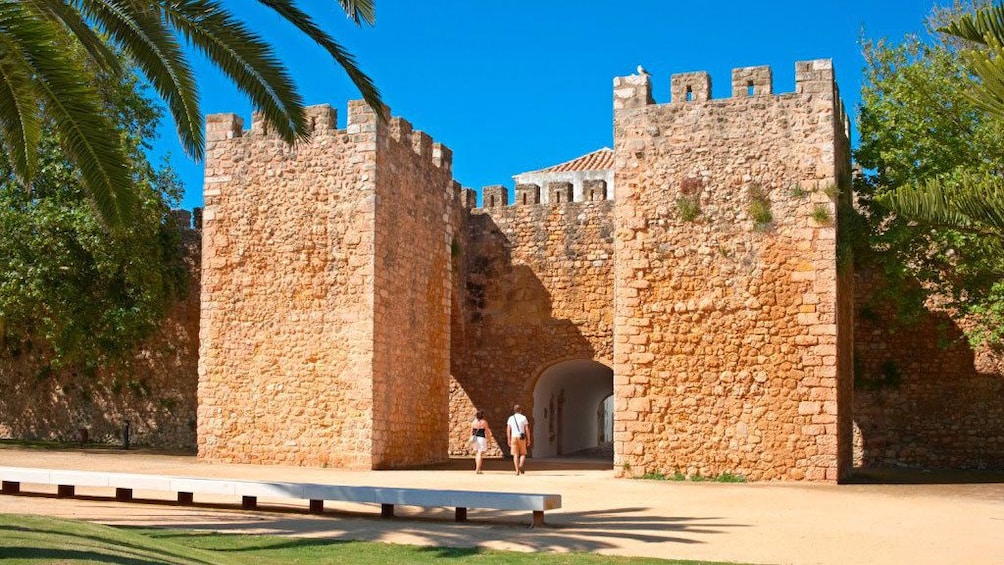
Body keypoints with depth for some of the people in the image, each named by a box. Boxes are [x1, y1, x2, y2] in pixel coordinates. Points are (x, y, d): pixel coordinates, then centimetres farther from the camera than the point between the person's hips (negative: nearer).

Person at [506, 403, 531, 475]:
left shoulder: (511, 418, 6)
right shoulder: (523, 418, 0)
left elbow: (508, 430, 3)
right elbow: (527, 429, -3)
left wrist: (509, 440, 8)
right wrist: (529, 439, 2)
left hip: (514, 437, 1)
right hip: (522, 438, -1)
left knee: (515, 455, 4)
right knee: (523, 454, 10)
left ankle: (517, 470, -2)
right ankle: (521, 465, -15)